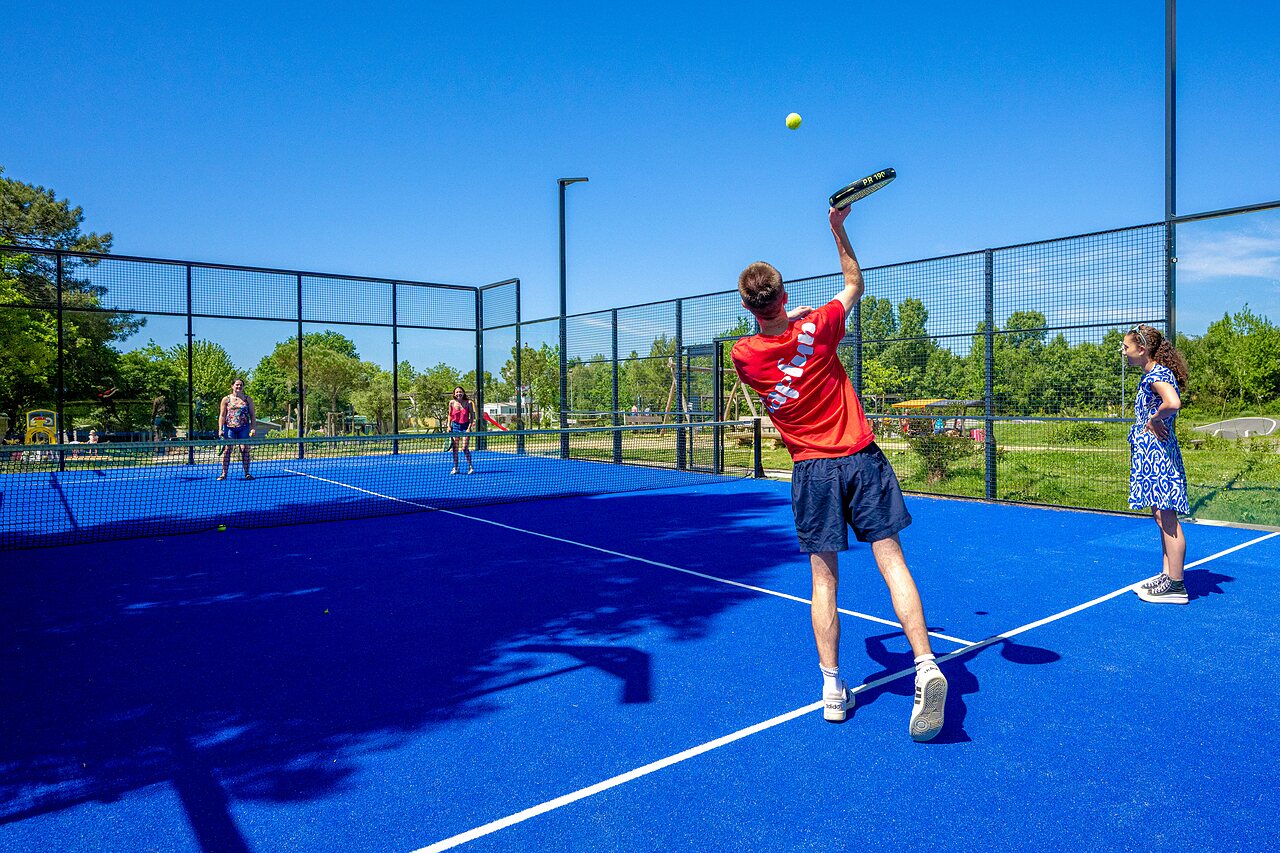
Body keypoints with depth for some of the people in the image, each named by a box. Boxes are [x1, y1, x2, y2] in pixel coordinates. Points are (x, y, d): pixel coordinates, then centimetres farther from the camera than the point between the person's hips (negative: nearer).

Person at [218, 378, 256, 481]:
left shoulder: (248, 399, 9)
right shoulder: (226, 399, 8)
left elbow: (252, 415, 8)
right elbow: (222, 415, 7)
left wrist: (253, 428, -2)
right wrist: (220, 429, -2)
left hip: (244, 428, 0)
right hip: (229, 427, 0)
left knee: (245, 450, -2)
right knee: (227, 450, -3)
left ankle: (247, 473, 4)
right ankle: (224, 473, 1)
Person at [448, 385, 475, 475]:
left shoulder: (468, 403, -8)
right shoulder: (452, 403, -1)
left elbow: (472, 416, -4)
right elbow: (450, 415, 9)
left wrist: (469, 427, -11)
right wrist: (449, 426, 1)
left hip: (465, 426, -3)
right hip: (455, 426, 3)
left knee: (465, 448, -9)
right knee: (454, 448, 5)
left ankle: (470, 467, 3)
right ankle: (455, 468, 14)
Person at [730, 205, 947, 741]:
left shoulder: (744, 357, -6)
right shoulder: (816, 329, -6)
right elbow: (855, 284, 15)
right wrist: (838, 229, 22)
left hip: (812, 471, 0)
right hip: (861, 458, 0)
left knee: (824, 578, 8)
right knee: (891, 561, 1)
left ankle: (833, 688, 11)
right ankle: (925, 667, -8)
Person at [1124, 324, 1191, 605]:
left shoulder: (1157, 374, -14)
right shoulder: (1151, 375, 16)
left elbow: (1173, 403, -32)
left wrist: (1153, 420, -17)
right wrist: (1151, 420, 3)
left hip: (1158, 453, -11)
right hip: (1149, 455, 11)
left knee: (1167, 518, -5)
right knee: (1161, 517, 14)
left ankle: (1176, 585, 1)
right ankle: (1167, 576, 22)